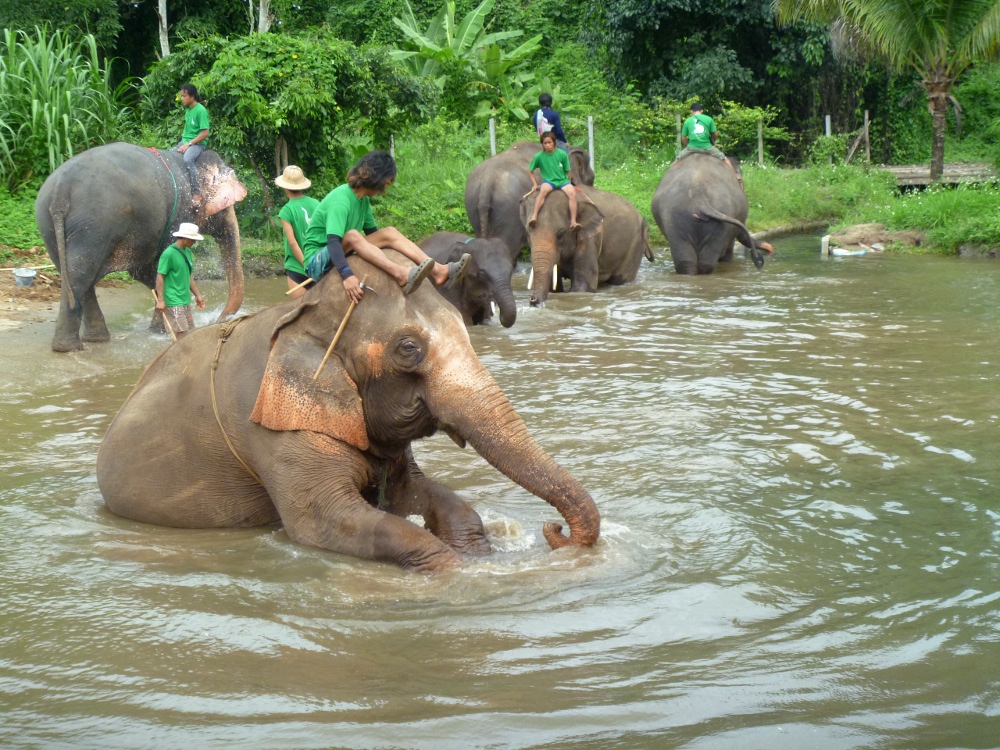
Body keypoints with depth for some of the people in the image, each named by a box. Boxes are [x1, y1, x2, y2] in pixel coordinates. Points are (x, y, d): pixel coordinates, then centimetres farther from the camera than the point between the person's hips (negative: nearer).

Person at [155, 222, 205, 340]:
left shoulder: (187, 252, 11)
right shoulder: (169, 253, -14)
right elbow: (160, 276, -14)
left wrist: (197, 295, 19)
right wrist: (160, 300, -17)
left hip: (185, 301, 9)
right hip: (174, 302, -8)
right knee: (182, 334, -10)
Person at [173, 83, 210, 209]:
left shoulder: (200, 110, -14)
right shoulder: (187, 109, 11)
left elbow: (205, 133, -18)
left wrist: (188, 144, -18)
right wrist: (183, 142, 9)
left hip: (198, 143, -9)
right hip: (185, 142, 9)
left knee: (187, 160, -35)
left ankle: (196, 193, -33)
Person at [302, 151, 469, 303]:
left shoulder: (364, 200, 7)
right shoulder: (340, 200, -21)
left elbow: (372, 233, 17)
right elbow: (333, 240, -33)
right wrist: (347, 275, -47)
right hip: (318, 262, -8)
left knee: (389, 233, -10)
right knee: (352, 235, -36)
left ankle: (438, 271, -28)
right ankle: (401, 275, -54)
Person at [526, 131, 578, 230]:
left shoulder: (562, 154, -6)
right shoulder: (539, 156, -5)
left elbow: (568, 171, 4)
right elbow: (530, 170, 9)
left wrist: (569, 183, 6)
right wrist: (535, 184, 4)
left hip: (562, 180, 1)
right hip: (548, 181, -1)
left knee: (572, 193, -29)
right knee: (544, 189, -37)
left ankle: (573, 222, -29)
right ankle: (534, 216, -42)